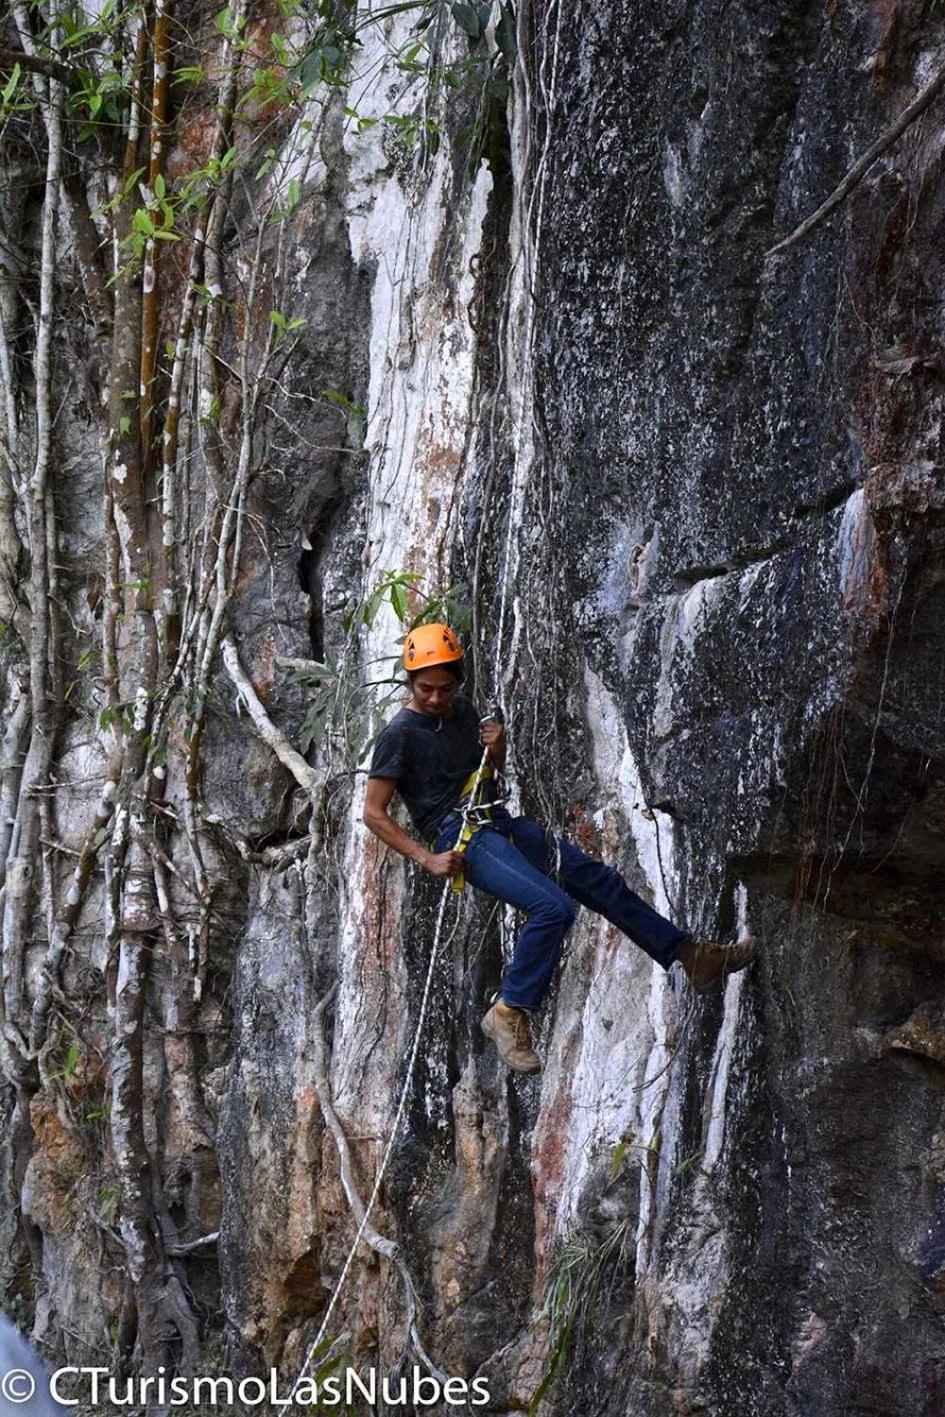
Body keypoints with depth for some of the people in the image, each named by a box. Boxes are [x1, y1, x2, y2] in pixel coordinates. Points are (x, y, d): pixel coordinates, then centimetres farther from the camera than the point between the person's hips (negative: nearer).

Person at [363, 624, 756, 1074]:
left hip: (498, 821, 8)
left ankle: (690, 956, 16)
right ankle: (508, 1014, -17)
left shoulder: (461, 709, 12)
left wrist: (497, 744, 2)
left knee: (598, 879, 7)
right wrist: (427, 859, -18)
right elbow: (374, 813, -11)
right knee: (553, 906, -27)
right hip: (459, 838, -8)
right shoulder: (399, 735, -10)